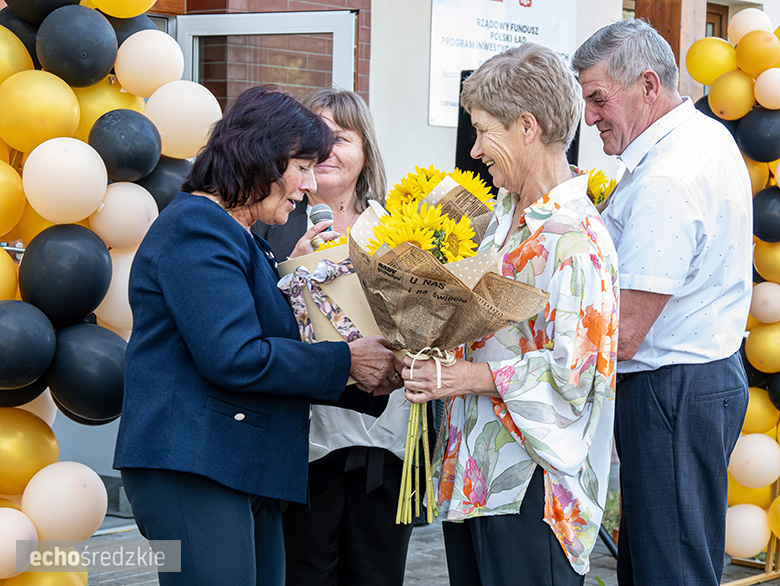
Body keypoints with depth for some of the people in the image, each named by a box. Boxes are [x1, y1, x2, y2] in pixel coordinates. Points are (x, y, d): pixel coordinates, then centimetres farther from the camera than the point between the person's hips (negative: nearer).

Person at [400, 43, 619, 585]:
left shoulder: (573, 239, -19)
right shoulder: (508, 214, 11)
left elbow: (570, 372, -22)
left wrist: (462, 378, -21)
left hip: (529, 483, -9)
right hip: (473, 470, 9)